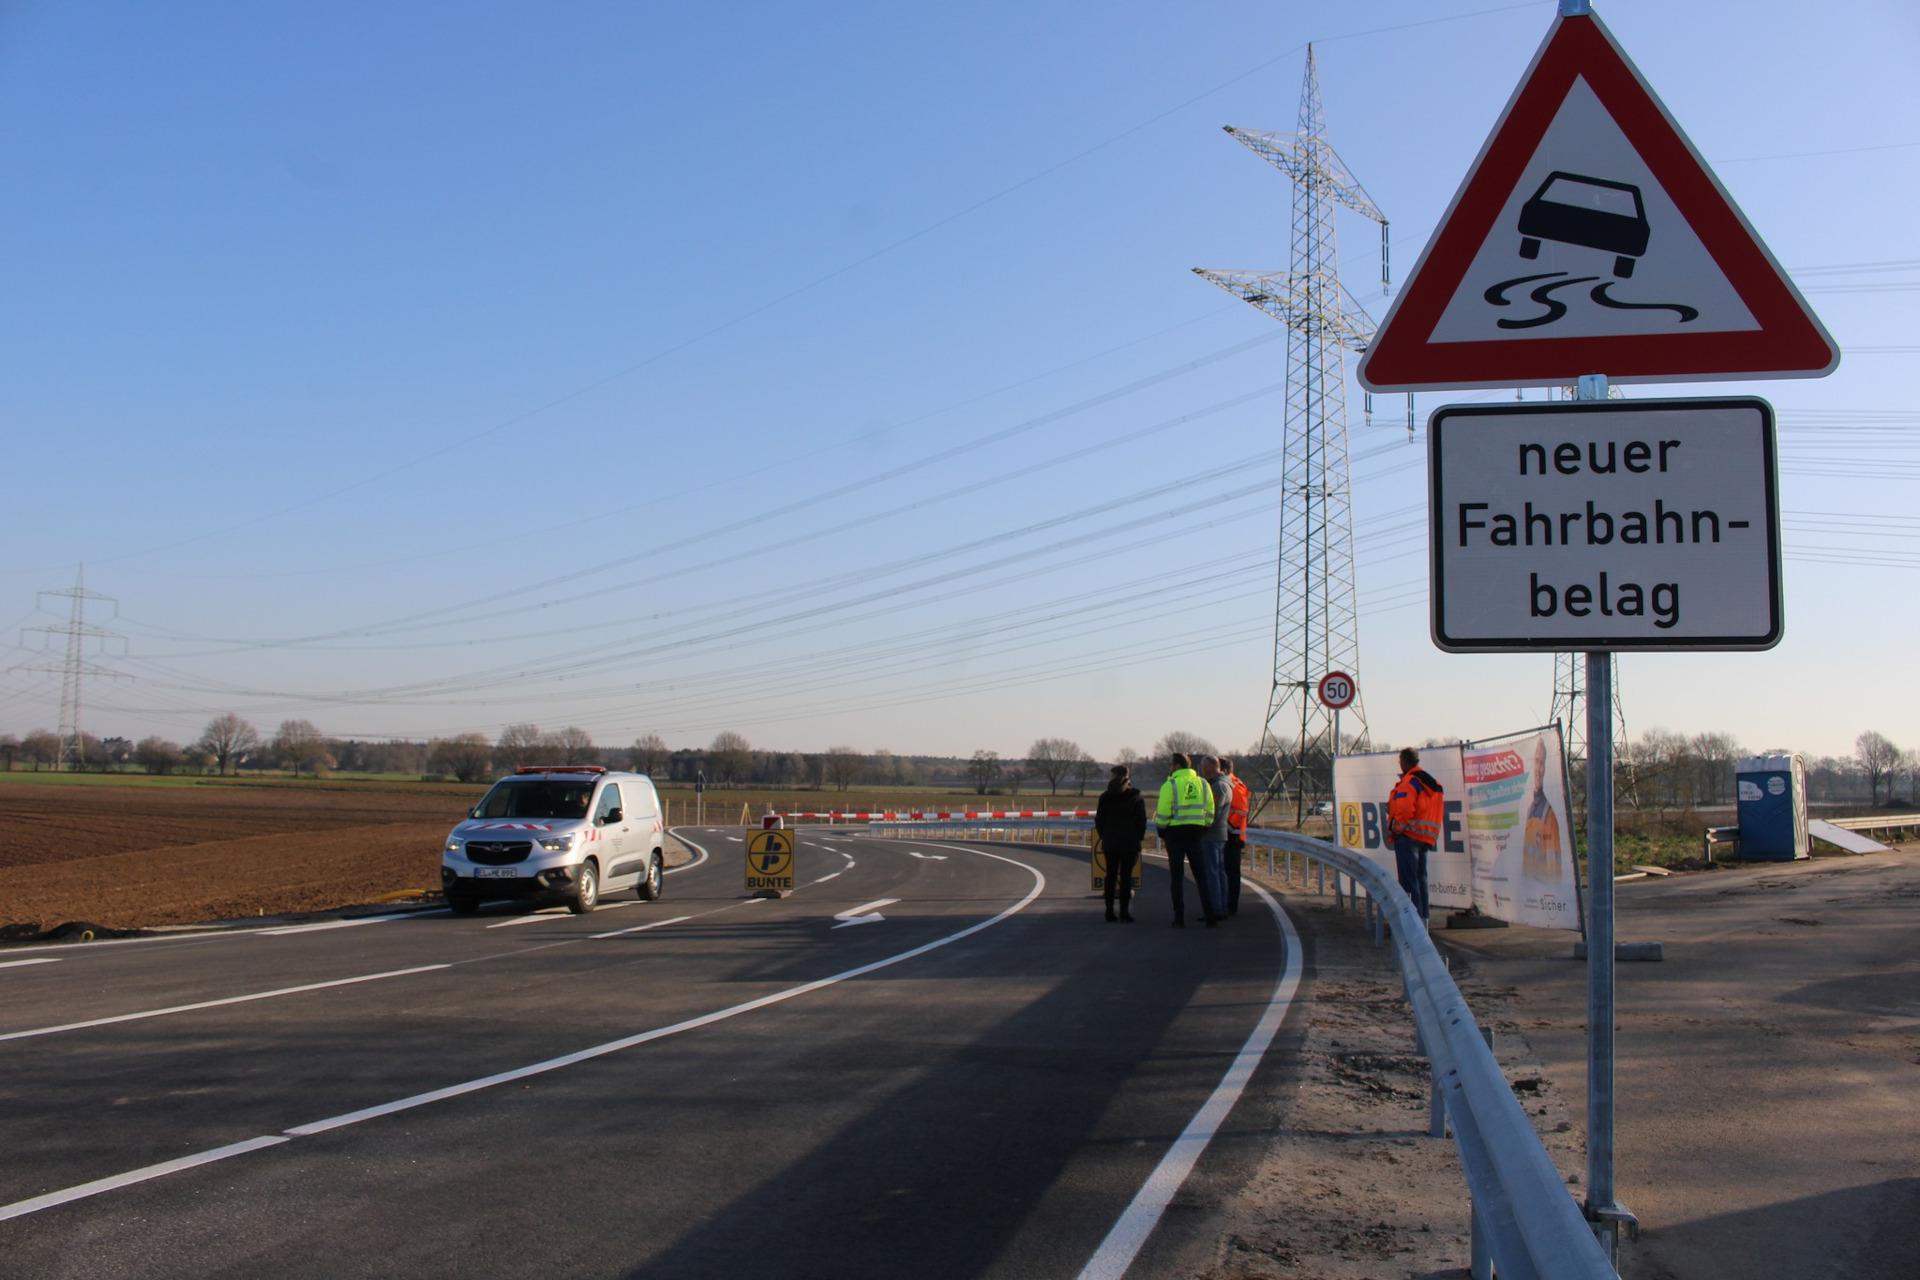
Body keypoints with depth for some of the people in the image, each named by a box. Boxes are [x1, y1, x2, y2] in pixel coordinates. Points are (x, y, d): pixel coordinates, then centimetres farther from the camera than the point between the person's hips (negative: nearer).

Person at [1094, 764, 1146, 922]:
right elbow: (1141, 820, -5)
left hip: (1110, 843, 2)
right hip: (1129, 843, -2)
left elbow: (1099, 820, 5)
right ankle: (1124, 913, -3)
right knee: (1126, 876, 0)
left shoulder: (1105, 797, 3)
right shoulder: (1135, 797, -3)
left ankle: (1110, 912, 8)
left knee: (1110, 876, 8)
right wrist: (1138, 839, 4)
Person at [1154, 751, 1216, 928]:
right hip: (1196, 833, 4)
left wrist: (1161, 833, 3)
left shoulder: (1170, 785, -9)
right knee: (1200, 875, 11)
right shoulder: (1202, 783, 6)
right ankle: (1209, 915, 8)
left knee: (1177, 877, 3)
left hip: (1175, 834, -4)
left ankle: (1180, 918, 3)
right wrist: (1204, 830, 15)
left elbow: (1162, 814, -11)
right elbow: (1209, 812, 7)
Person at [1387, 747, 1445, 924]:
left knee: (1408, 879, -7)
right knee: (1420, 877, 15)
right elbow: (1439, 810, 18)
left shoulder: (1409, 782, -14)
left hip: (1408, 836, -9)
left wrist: (1396, 829, -11)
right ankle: (1422, 915, 19)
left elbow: (1404, 810, -24)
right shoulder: (1430, 782, 15)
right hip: (1425, 837, 9)